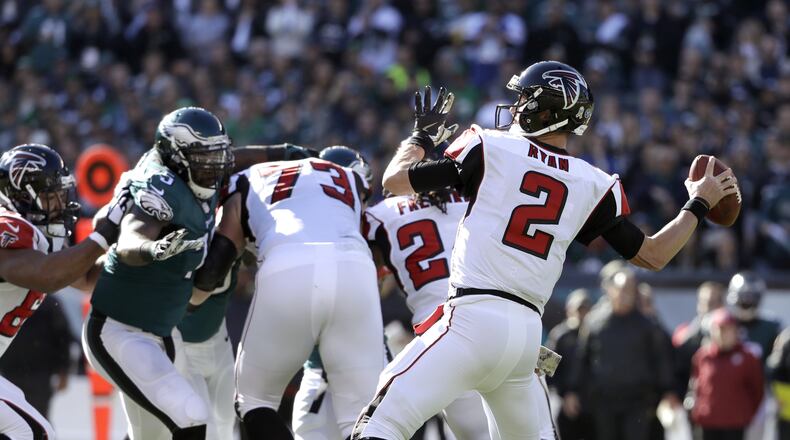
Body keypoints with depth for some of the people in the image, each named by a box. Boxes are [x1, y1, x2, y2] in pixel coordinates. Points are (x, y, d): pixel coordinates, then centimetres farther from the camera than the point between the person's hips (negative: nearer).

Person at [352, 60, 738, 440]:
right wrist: (699, 204, 33)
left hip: (473, 319, -6)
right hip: (528, 334, 6)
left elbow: (395, 181, 7)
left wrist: (422, 136, 27)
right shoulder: (593, 186, 12)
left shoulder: (489, 148, 2)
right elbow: (652, 256, 19)